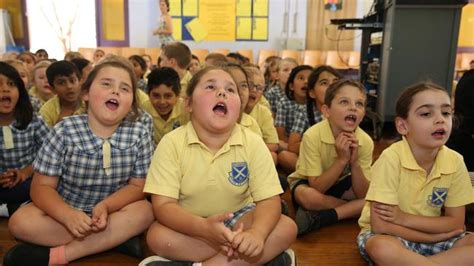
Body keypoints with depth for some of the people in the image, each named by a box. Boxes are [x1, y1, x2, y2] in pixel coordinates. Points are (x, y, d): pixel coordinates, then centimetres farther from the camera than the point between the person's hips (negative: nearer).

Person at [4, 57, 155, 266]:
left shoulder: (140, 134, -13)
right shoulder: (65, 131, -14)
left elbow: (137, 186, -7)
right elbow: (42, 187, -11)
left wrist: (105, 206, -27)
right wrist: (68, 216, -31)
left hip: (111, 212, 0)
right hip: (65, 211, 0)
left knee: (144, 211, -28)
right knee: (20, 222, -23)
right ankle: (116, 238, -20)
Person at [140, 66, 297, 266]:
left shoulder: (253, 143, -14)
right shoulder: (172, 143, -18)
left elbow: (268, 200, -16)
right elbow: (163, 205, -21)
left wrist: (256, 233, -39)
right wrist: (204, 228, -41)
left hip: (237, 218, 1)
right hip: (190, 224, 0)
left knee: (286, 228, -21)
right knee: (157, 236, -30)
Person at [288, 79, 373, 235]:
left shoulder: (365, 141, -18)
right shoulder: (312, 136, -29)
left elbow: (363, 195, -16)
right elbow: (317, 188, -26)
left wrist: (354, 162, -31)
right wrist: (342, 159, -34)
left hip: (341, 184, 4)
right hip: (307, 183, -3)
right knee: (307, 196, -38)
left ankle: (322, 217, -19)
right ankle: (353, 210, -10)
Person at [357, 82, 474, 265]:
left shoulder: (455, 161, -8)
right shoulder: (391, 158, -22)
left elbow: (456, 223, -3)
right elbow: (380, 226, -22)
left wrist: (405, 218, -18)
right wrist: (435, 236, -14)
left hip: (433, 238, 5)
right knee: (382, 248, -36)